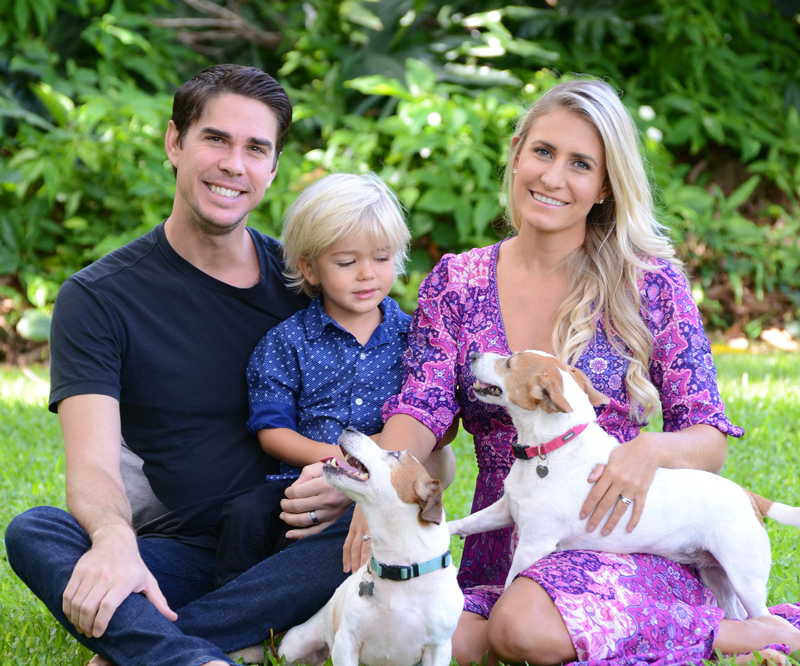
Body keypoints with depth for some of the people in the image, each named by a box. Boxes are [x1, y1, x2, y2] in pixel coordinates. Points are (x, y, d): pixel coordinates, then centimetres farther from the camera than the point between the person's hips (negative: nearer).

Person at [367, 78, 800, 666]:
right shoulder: (455, 283, 6)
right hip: (500, 547, 4)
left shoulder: (651, 283, 0)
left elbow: (711, 440, -1)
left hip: (621, 537, -3)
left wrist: (651, 450, -25)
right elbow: (419, 414, -4)